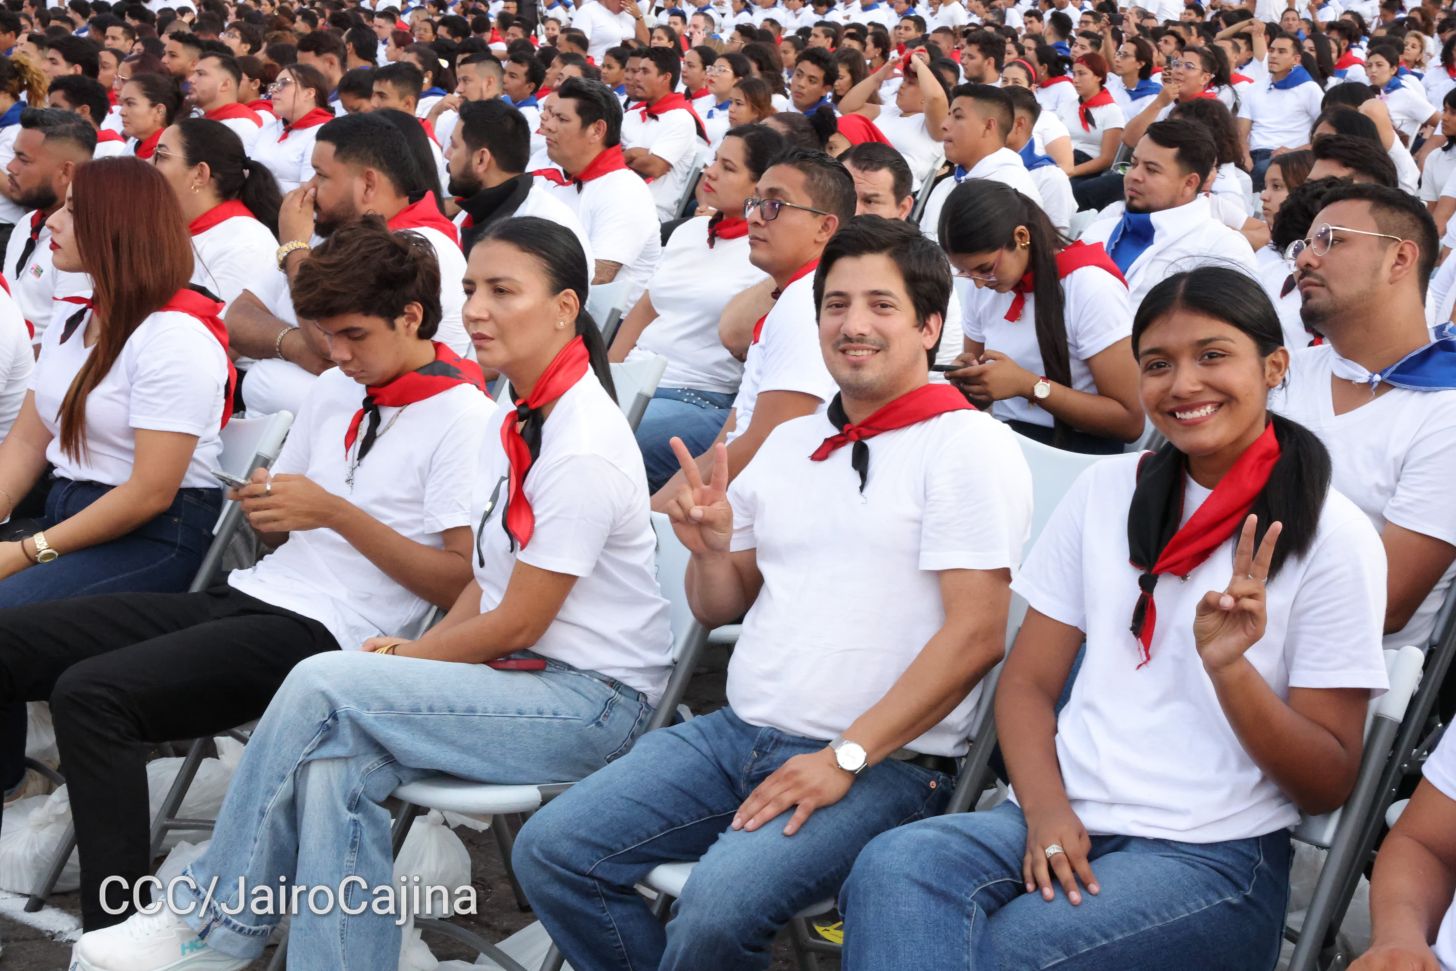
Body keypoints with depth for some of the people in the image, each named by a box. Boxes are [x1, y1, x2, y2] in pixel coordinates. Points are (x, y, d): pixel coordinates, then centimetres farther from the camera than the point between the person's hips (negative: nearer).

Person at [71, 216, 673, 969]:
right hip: (521, 674, 8)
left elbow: (517, 625, -16)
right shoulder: (521, 422, 10)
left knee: (322, 687, -21)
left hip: (594, 698, -8)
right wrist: (414, 652, -2)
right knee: (335, 762, -21)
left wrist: (404, 659, -4)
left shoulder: (584, 446, -19)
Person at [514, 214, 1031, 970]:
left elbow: (975, 635, -14)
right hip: (740, 731, 7)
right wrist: (710, 549, -3)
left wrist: (846, 757, -18)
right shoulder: (789, 443, 15)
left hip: (883, 762, -7)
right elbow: (719, 608, 21)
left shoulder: (969, 446, -7)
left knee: (717, 907, -30)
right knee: (549, 851, -6)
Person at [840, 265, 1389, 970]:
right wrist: (1045, 810, -10)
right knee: (892, 867, -30)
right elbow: (1027, 681, 10)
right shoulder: (1106, 490, 11)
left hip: (1216, 854, -4)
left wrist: (1229, 668, -19)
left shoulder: (1330, 534, -1)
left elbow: (1328, 786, -1)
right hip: (1066, 818, 4)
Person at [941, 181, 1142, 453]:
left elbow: (1130, 421, -15)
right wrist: (966, 377, -5)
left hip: (1077, 449, -5)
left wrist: (1027, 385, -21)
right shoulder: (981, 290, 5)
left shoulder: (1089, 287, -14)